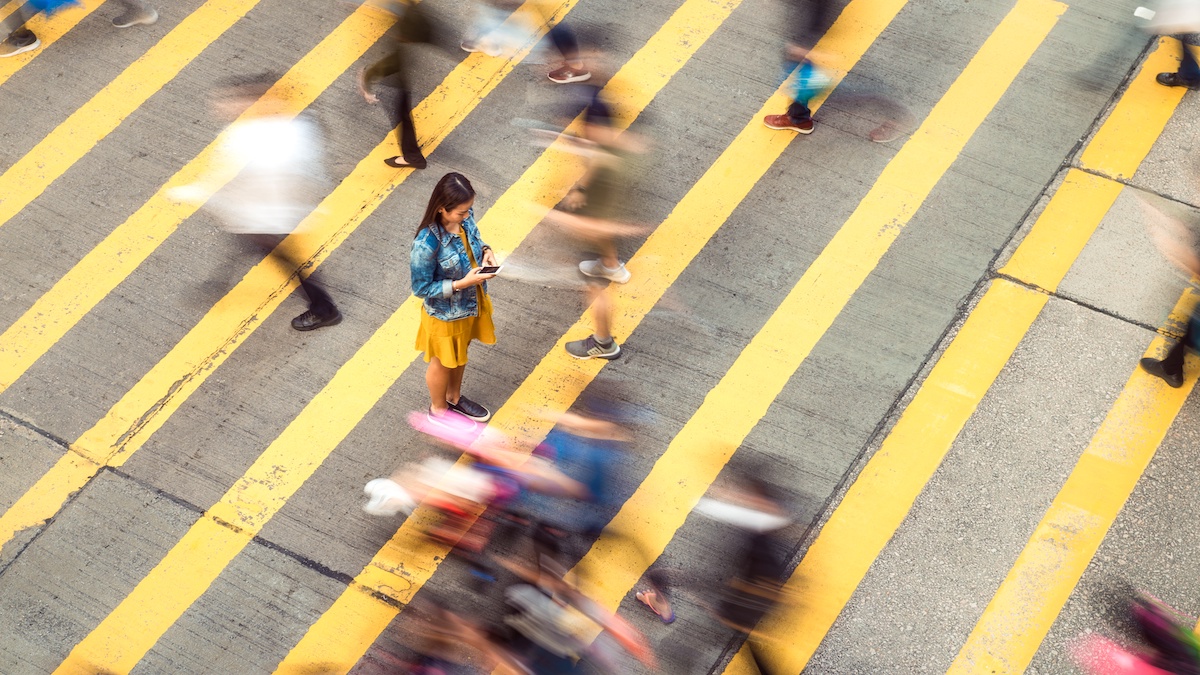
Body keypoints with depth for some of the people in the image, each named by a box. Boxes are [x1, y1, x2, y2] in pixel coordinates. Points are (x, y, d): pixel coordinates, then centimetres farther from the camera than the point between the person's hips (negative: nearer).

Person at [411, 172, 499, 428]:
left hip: (471, 304, 6)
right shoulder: (427, 243, -37)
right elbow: (421, 288, -26)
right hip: (446, 314, -6)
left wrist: (485, 251, -14)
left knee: (460, 354, 30)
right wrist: (462, 283, -32)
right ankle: (438, 410, 47)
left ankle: (454, 397, 57)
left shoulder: (464, 218, -17)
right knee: (442, 362, 21)